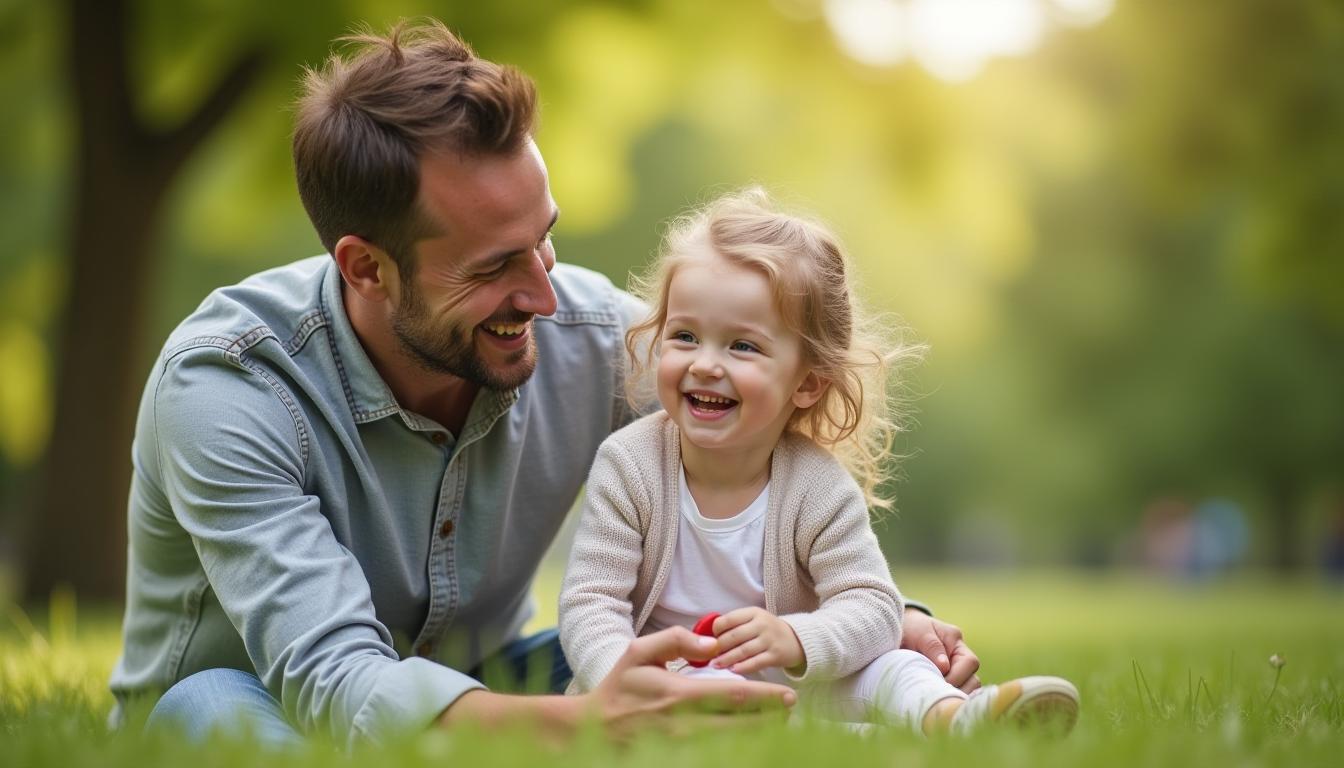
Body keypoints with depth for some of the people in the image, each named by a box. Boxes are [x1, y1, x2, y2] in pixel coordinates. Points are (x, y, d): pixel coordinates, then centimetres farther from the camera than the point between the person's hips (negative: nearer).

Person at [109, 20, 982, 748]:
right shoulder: (222, 383, -29)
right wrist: (581, 725, -55)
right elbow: (328, 677, -39)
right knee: (212, 704, -38)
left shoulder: (598, 336, -16)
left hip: (473, 694, 4)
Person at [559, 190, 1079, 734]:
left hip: (789, 681, 2)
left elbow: (872, 608, -14)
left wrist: (795, 640, -36)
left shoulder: (820, 489, -10)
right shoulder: (629, 465, -11)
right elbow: (591, 603, -13)